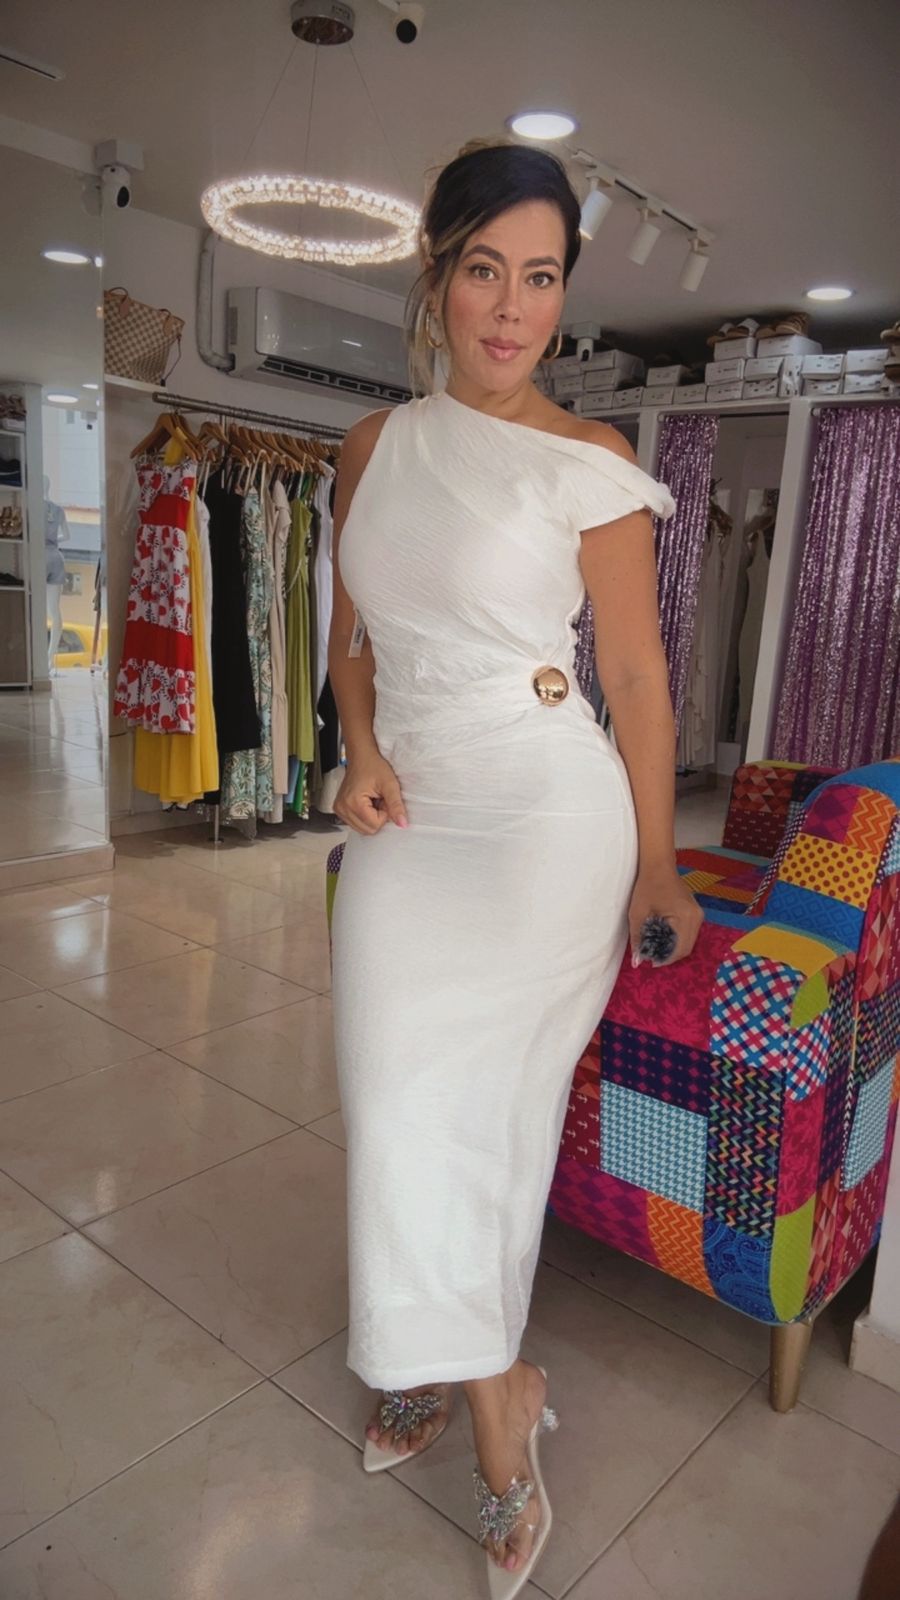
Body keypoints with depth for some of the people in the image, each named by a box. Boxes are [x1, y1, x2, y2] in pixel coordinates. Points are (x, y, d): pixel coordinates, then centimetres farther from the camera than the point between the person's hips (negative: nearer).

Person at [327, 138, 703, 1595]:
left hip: (544, 818, -4)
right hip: (406, 819, 5)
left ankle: (464, 1374, 21)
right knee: (413, 1103, 4)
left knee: (464, 1106, -6)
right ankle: (489, 1385, 27)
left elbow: (638, 678, -1)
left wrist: (657, 869, 1)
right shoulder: (375, 446, 11)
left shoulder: (589, 464, -3)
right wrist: (362, 749, -2)